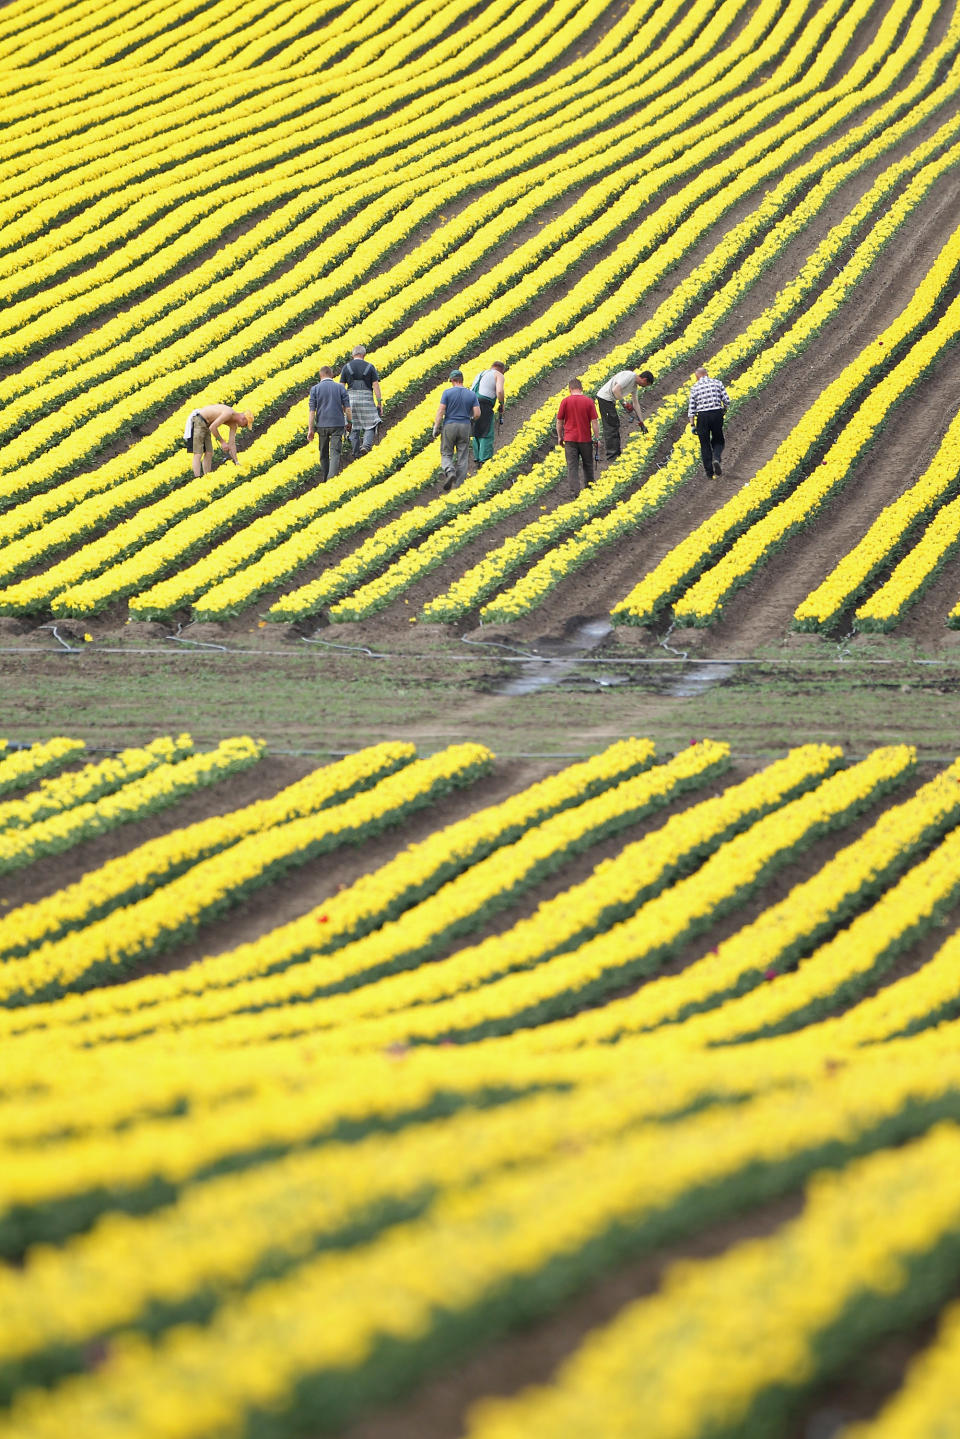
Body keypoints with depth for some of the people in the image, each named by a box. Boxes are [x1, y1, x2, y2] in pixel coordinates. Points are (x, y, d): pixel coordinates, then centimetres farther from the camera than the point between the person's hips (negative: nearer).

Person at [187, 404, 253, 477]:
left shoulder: (233, 424, 6)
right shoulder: (228, 413, -22)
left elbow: (232, 444, 7)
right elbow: (212, 427, -25)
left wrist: (236, 462, 3)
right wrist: (222, 442, -17)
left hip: (206, 424, 10)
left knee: (209, 453, 6)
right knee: (198, 454, -14)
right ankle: (197, 479, -19)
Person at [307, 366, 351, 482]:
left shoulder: (315, 389, -1)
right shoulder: (340, 388, 0)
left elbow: (312, 410, -5)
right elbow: (347, 408, -1)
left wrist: (310, 429, -4)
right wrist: (349, 423, 13)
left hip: (322, 425, 1)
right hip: (337, 424, -1)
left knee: (324, 454, 15)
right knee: (335, 453, -6)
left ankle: (324, 479, 23)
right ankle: (332, 476, -25)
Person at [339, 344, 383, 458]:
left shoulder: (346, 367, 4)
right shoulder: (370, 367, 0)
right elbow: (376, 386, -4)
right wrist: (380, 403, -1)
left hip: (351, 398, 2)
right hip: (367, 400, -2)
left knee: (354, 427, 10)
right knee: (370, 426, 5)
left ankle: (356, 451, 11)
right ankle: (366, 445, -18)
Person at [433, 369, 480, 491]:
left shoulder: (448, 392, -7)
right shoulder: (471, 394, 0)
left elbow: (440, 411, -12)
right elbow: (477, 414, -4)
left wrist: (436, 428, -5)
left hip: (449, 426, -2)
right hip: (465, 427, 2)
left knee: (446, 454, 9)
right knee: (462, 457, 8)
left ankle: (450, 472, -20)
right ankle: (459, 485, 6)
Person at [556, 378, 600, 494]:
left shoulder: (565, 401, -5)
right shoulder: (588, 401, -6)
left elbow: (559, 421, 0)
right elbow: (594, 421, -7)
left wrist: (560, 437, 12)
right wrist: (597, 438, 0)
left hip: (570, 439, -1)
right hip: (585, 438, 1)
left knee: (572, 466, 0)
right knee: (588, 464, 19)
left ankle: (575, 489, -10)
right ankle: (589, 485, 31)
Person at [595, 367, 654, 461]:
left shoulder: (635, 385, 12)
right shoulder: (630, 376, -18)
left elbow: (636, 403, 18)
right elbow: (615, 390, -27)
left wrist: (641, 422, 18)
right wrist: (626, 404, -21)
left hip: (610, 400, 10)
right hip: (605, 398, -10)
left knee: (614, 425, 15)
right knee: (611, 426, -8)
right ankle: (612, 454, -6)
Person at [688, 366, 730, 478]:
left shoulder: (695, 387, 3)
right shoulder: (717, 383, 5)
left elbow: (691, 407, -1)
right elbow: (726, 400, 1)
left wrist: (692, 425, 2)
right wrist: (724, 410, 22)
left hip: (702, 416, -1)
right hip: (717, 414, 1)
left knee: (705, 444, 8)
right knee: (718, 441, 19)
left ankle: (709, 473, 7)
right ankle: (716, 458, -11)